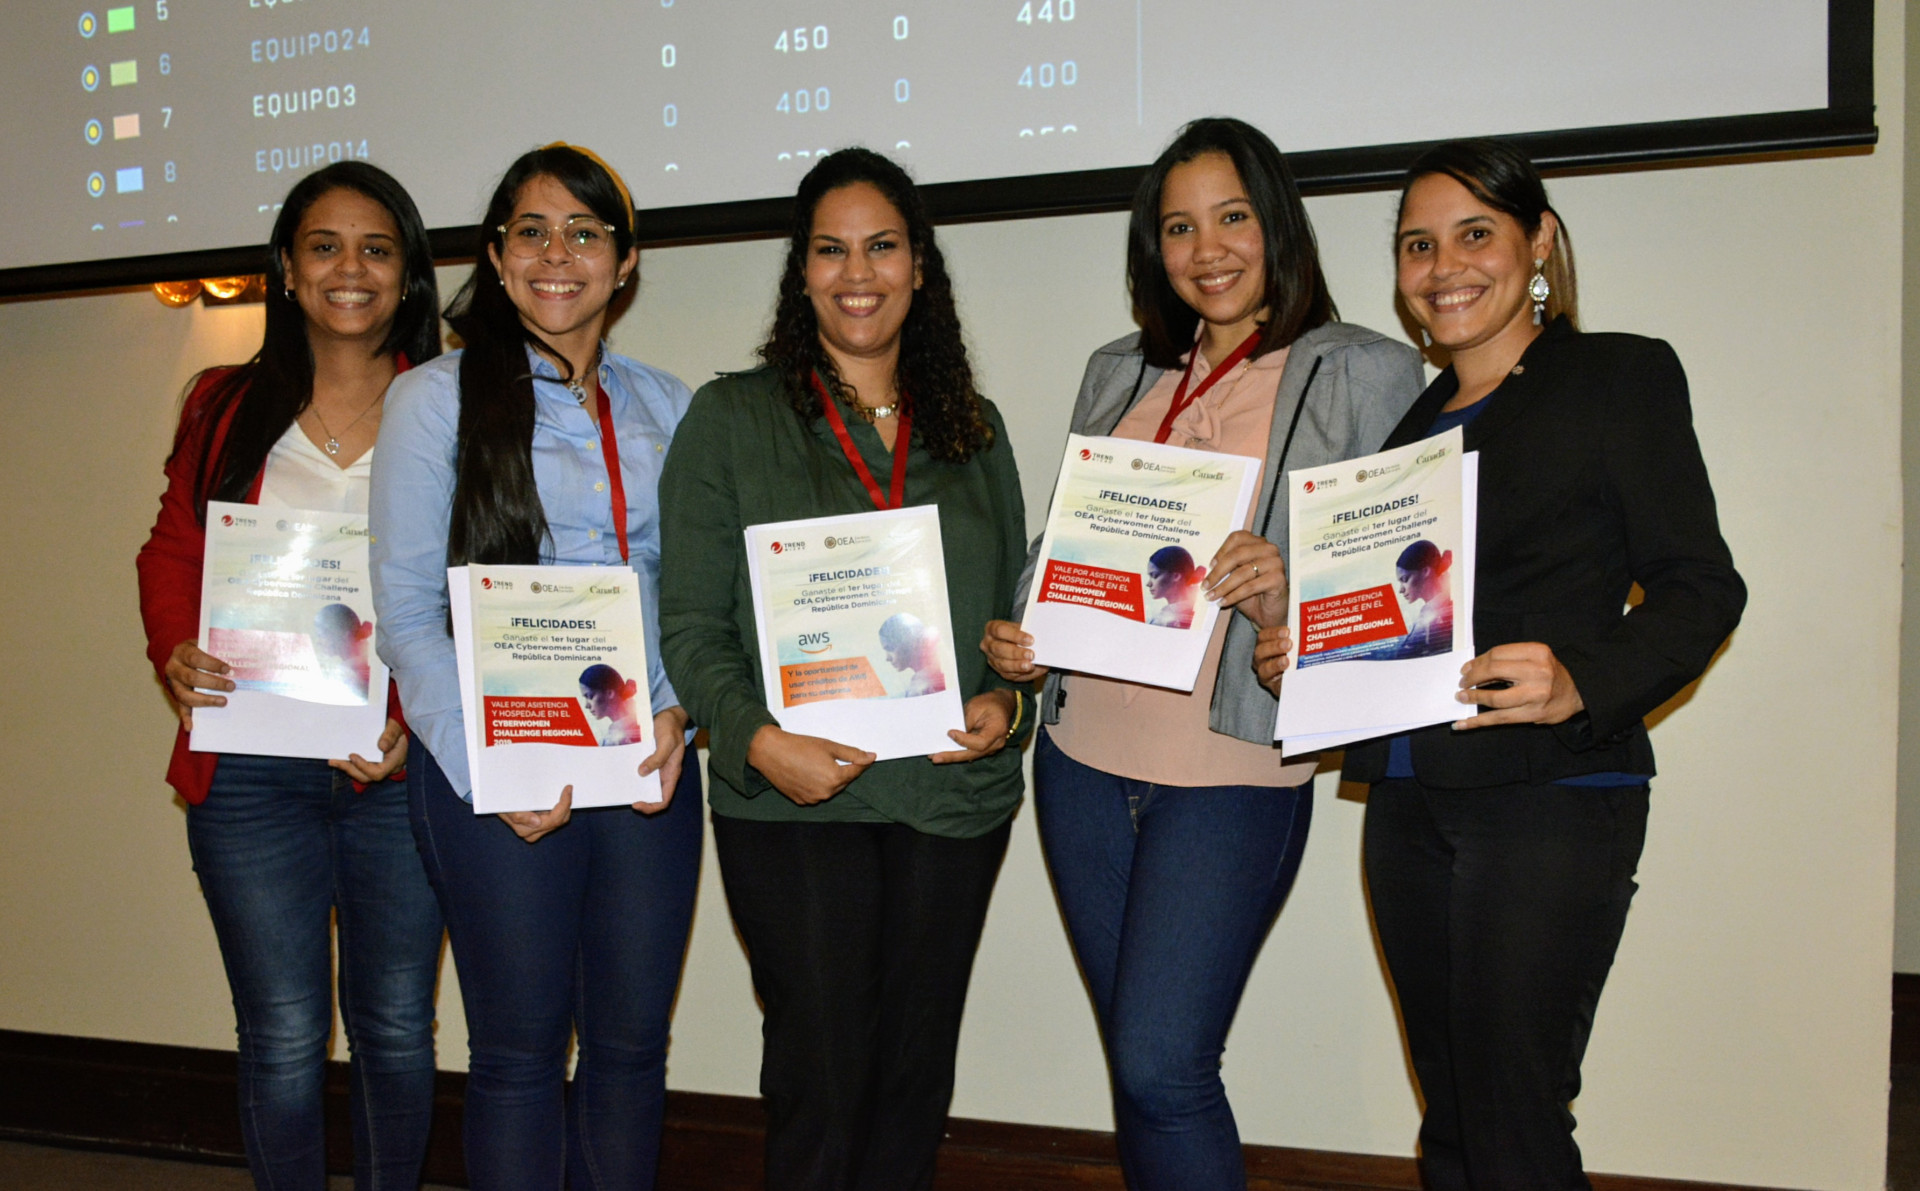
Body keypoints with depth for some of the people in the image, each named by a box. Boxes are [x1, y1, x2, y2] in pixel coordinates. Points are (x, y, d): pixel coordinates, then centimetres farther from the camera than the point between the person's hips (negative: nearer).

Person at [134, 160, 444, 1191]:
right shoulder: (227, 408, 10)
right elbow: (173, 548, 12)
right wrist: (176, 655, -9)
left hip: (402, 770, 0)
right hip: (251, 769, 1)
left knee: (396, 1028, 11)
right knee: (283, 1039, 5)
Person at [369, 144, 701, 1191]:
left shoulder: (663, 406, 11)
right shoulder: (435, 398, 0)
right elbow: (404, 614, -4)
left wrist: (677, 709, -6)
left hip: (647, 762, 4)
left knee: (632, 1043, 10)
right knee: (519, 1050, 5)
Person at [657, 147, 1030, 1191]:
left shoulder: (973, 430, 12)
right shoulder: (732, 418, 2)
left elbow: (1015, 607, 16)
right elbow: (690, 625, -3)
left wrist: (1006, 702, -4)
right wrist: (758, 739, -18)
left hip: (955, 795, 4)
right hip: (793, 801, -3)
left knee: (916, 1080, 11)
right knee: (821, 1083, 0)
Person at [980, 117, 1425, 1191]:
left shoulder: (1368, 376, -2)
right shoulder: (1118, 376, 14)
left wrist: (1287, 603, -23)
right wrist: (1016, 637, 1)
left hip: (1232, 770, -5)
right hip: (1085, 751, 6)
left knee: (1161, 1069, -8)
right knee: (1139, 1065, 13)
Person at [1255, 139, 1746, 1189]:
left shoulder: (1621, 377, 1)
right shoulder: (1410, 416, 18)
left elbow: (1699, 586, -6)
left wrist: (1582, 685, -23)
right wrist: (1300, 651, 2)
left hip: (1550, 796, -6)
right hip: (1406, 799, 6)